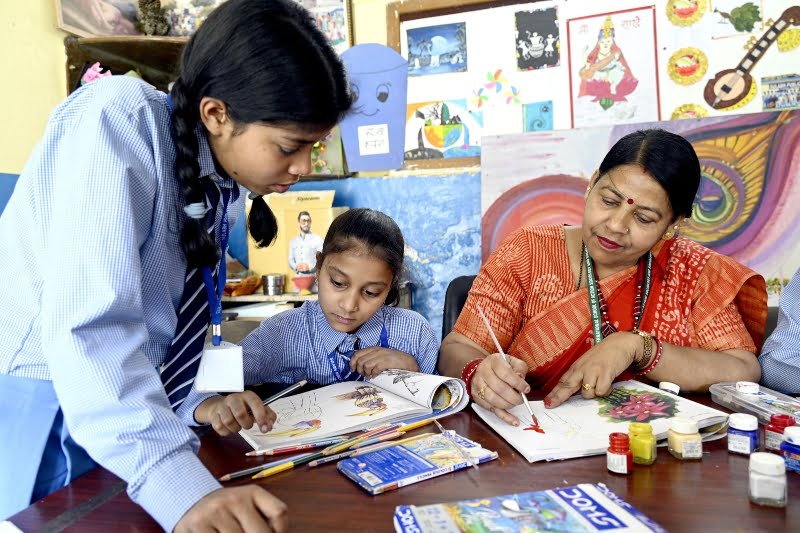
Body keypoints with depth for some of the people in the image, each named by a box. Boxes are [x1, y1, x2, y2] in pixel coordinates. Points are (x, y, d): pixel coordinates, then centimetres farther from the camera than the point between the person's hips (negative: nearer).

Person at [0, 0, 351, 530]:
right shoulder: (117, 120, -22)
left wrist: (195, 404, -5)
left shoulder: (229, 178, -1)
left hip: (122, 416, 6)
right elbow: (89, 323, -33)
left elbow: (171, 315, 7)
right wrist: (182, 488, -39)